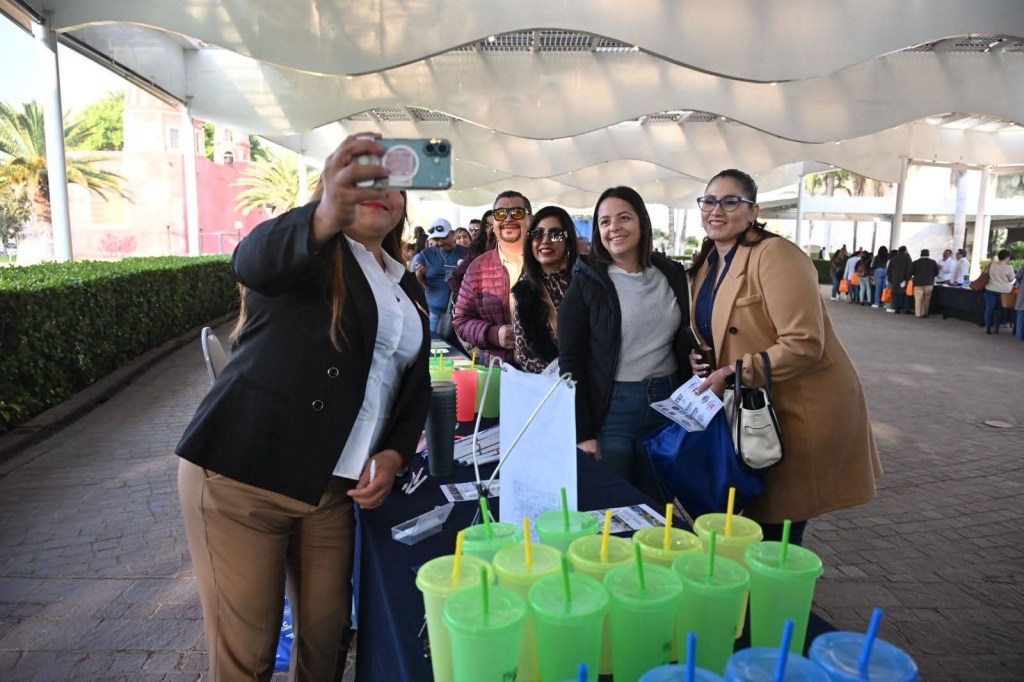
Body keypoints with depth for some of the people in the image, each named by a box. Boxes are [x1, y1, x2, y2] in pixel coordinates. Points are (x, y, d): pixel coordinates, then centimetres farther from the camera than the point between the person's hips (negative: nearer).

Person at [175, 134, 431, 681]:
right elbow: (254, 260, -28)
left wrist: (394, 454, -1)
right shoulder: (308, 253, -4)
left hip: (332, 488, 6)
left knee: (328, 632, 12)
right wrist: (327, 216, -50)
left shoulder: (408, 288, 15)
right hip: (239, 475, -5)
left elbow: (416, 384, 17)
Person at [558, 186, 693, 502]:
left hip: (667, 404, 4)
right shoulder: (586, 282, -7)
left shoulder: (672, 275, 5)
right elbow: (570, 361, -9)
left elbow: (685, 343, 13)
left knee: (658, 508, 16)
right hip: (610, 409, -4)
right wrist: (582, 432, -12)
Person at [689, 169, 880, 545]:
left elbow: (804, 344, -24)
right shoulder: (706, 264, 8)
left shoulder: (774, 255, -18)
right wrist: (704, 359, 0)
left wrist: (732, 373, -23)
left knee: (777, 535, 4)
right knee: (750, 529, 17)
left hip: (800, 413, -8)